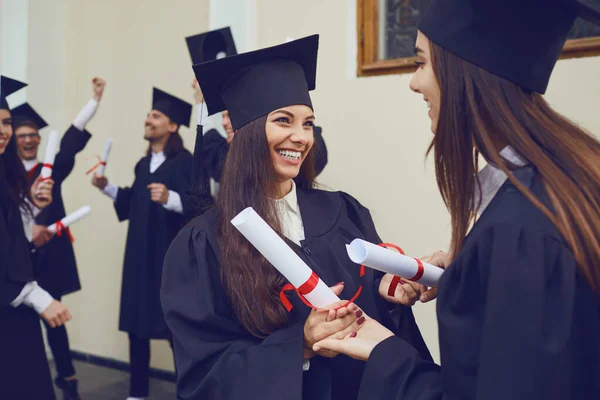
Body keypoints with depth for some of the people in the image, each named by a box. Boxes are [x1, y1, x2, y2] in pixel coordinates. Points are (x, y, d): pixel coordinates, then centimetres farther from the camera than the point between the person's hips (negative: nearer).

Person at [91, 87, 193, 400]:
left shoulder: (184, 161, -10)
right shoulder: (144, 164, 15)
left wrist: (170, 198, -36)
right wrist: (107, 187, 13)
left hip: (171, 254, -7)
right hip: (140, 253, 8)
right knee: (137, 324, 11)